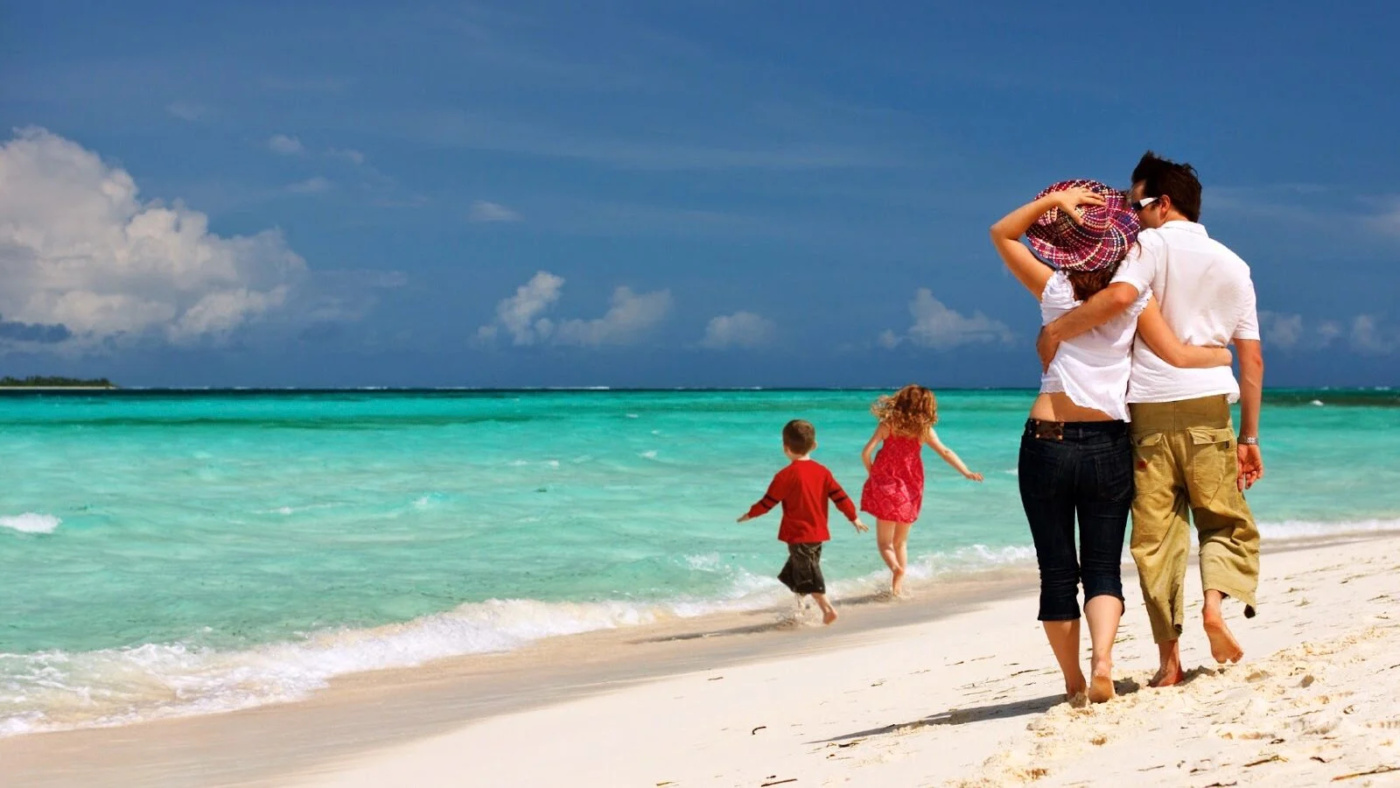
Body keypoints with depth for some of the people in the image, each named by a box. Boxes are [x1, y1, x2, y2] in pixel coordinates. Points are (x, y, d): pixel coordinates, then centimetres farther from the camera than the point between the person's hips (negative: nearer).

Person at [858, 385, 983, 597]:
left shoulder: (887, 425, -5)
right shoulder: (924, 430, -3)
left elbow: (866, 452, -9)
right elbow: (946, 453, -3)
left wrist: (872, 473, 7)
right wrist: (966, 472, 3)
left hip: (885, 487, -2)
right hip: (910, 491, 2)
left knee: (885, 541, 5)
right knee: (901, 542, 17)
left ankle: (896, 568, -24)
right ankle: (899, 584, 11)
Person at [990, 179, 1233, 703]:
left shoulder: (1055, 291, -2)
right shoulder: (1134, 298, -1)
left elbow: (1002, 233, 9)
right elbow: (1177, 355, -2)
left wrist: (1052, 201, 2)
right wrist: (1222, 355, 16)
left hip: (1047, 443, -1)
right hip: (1108, 446, 1)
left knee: (1057, 571, 8)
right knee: (1103, 568, 7)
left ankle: (1074, 681, 13)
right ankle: (1102, 659, -18)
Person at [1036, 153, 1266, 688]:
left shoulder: (1151, 245, 0)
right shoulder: (1232, 264, 14)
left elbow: (1120, 296, -23)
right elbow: (1252, 358, 12)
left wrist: (1053, 332, -13)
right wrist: (1249, 435, 16)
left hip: (1150, 408, -3)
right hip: (1209, 408, 3)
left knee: (1155, 534, 4)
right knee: (1226, 522, 15)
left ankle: (1169, 659, 3)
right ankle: (1217, 601, -13)